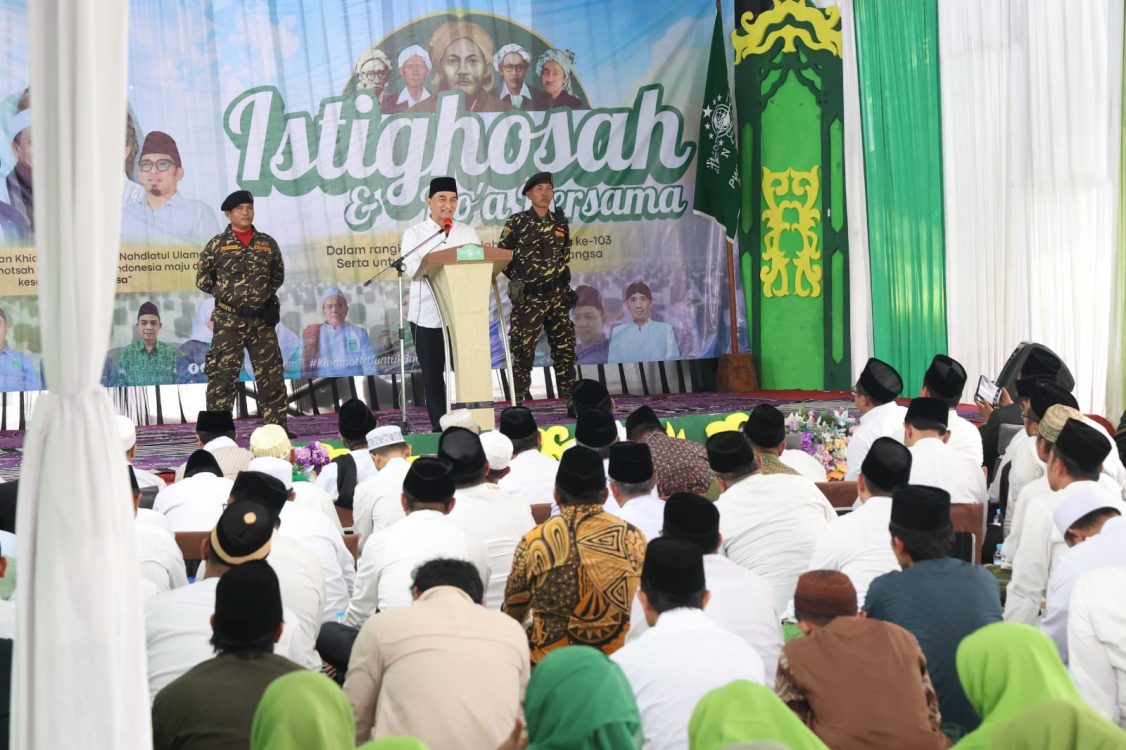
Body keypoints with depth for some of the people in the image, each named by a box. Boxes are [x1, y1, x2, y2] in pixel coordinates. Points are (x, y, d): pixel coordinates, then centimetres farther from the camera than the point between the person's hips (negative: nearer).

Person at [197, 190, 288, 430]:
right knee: (222, 374, -4)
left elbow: (278, 274, 20)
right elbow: (202, 279, 6)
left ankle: (277, 426, 12)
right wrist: (224, 293, 1)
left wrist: (267, 293, 9)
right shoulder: (218, 244, 2)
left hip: (262, 319, 3)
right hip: (228, 320, -3)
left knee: (271, 374, 5)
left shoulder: (267, 243, 9)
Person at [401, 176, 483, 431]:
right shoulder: (415, 234, 4)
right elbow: (411, 269, -10)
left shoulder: (468, 233, 14)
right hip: (427, 315, -1)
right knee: (432, 373, 3)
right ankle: (439, 425, 11)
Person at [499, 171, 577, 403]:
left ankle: (569, 398, 13)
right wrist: (515, 278, -9)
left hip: (557, 295, 4)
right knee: (523, 351, -4)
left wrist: (564, 284, 13)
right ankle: (519, 402, 1)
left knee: (565, 348, 5)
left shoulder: (560, 223, 9)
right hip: (528, 297, -4)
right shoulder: (517, 222, -4)